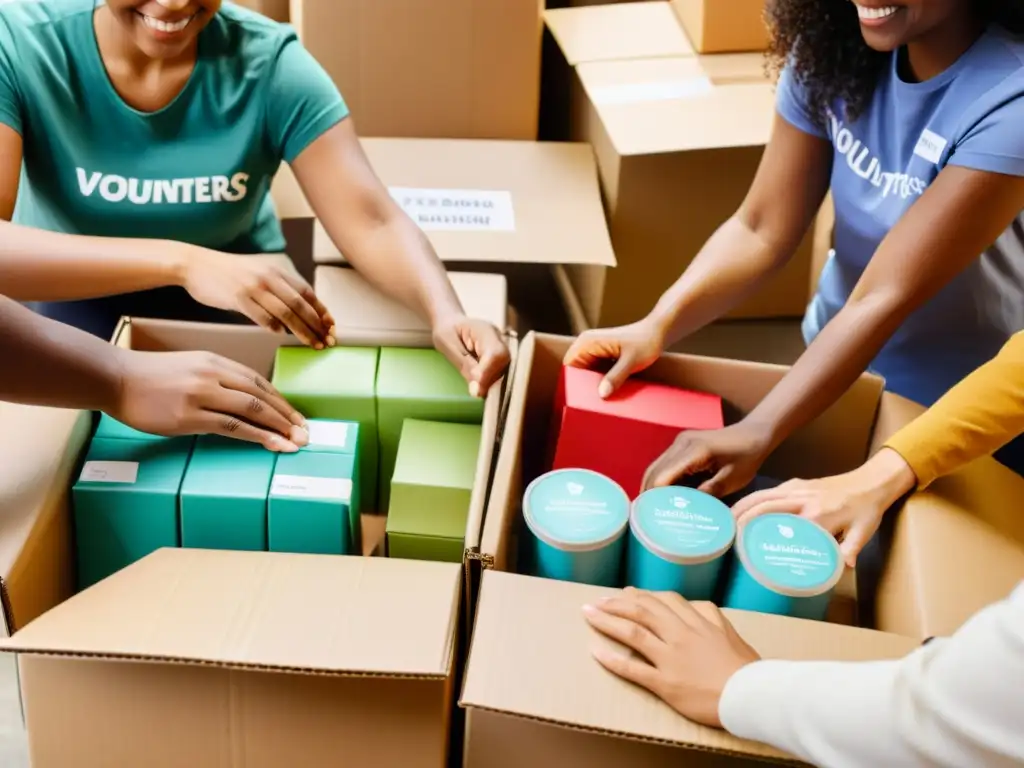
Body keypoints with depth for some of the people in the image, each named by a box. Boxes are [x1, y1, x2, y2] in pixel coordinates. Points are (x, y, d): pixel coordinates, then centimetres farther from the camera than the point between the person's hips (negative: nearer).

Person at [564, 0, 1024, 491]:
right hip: (839, 361, 5)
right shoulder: (831, 48, -13)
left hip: (965, 414, -4)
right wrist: (657, 325, -30)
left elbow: (885, 297, -34)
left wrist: (755, 436, -42)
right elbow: (762, 229, -13)